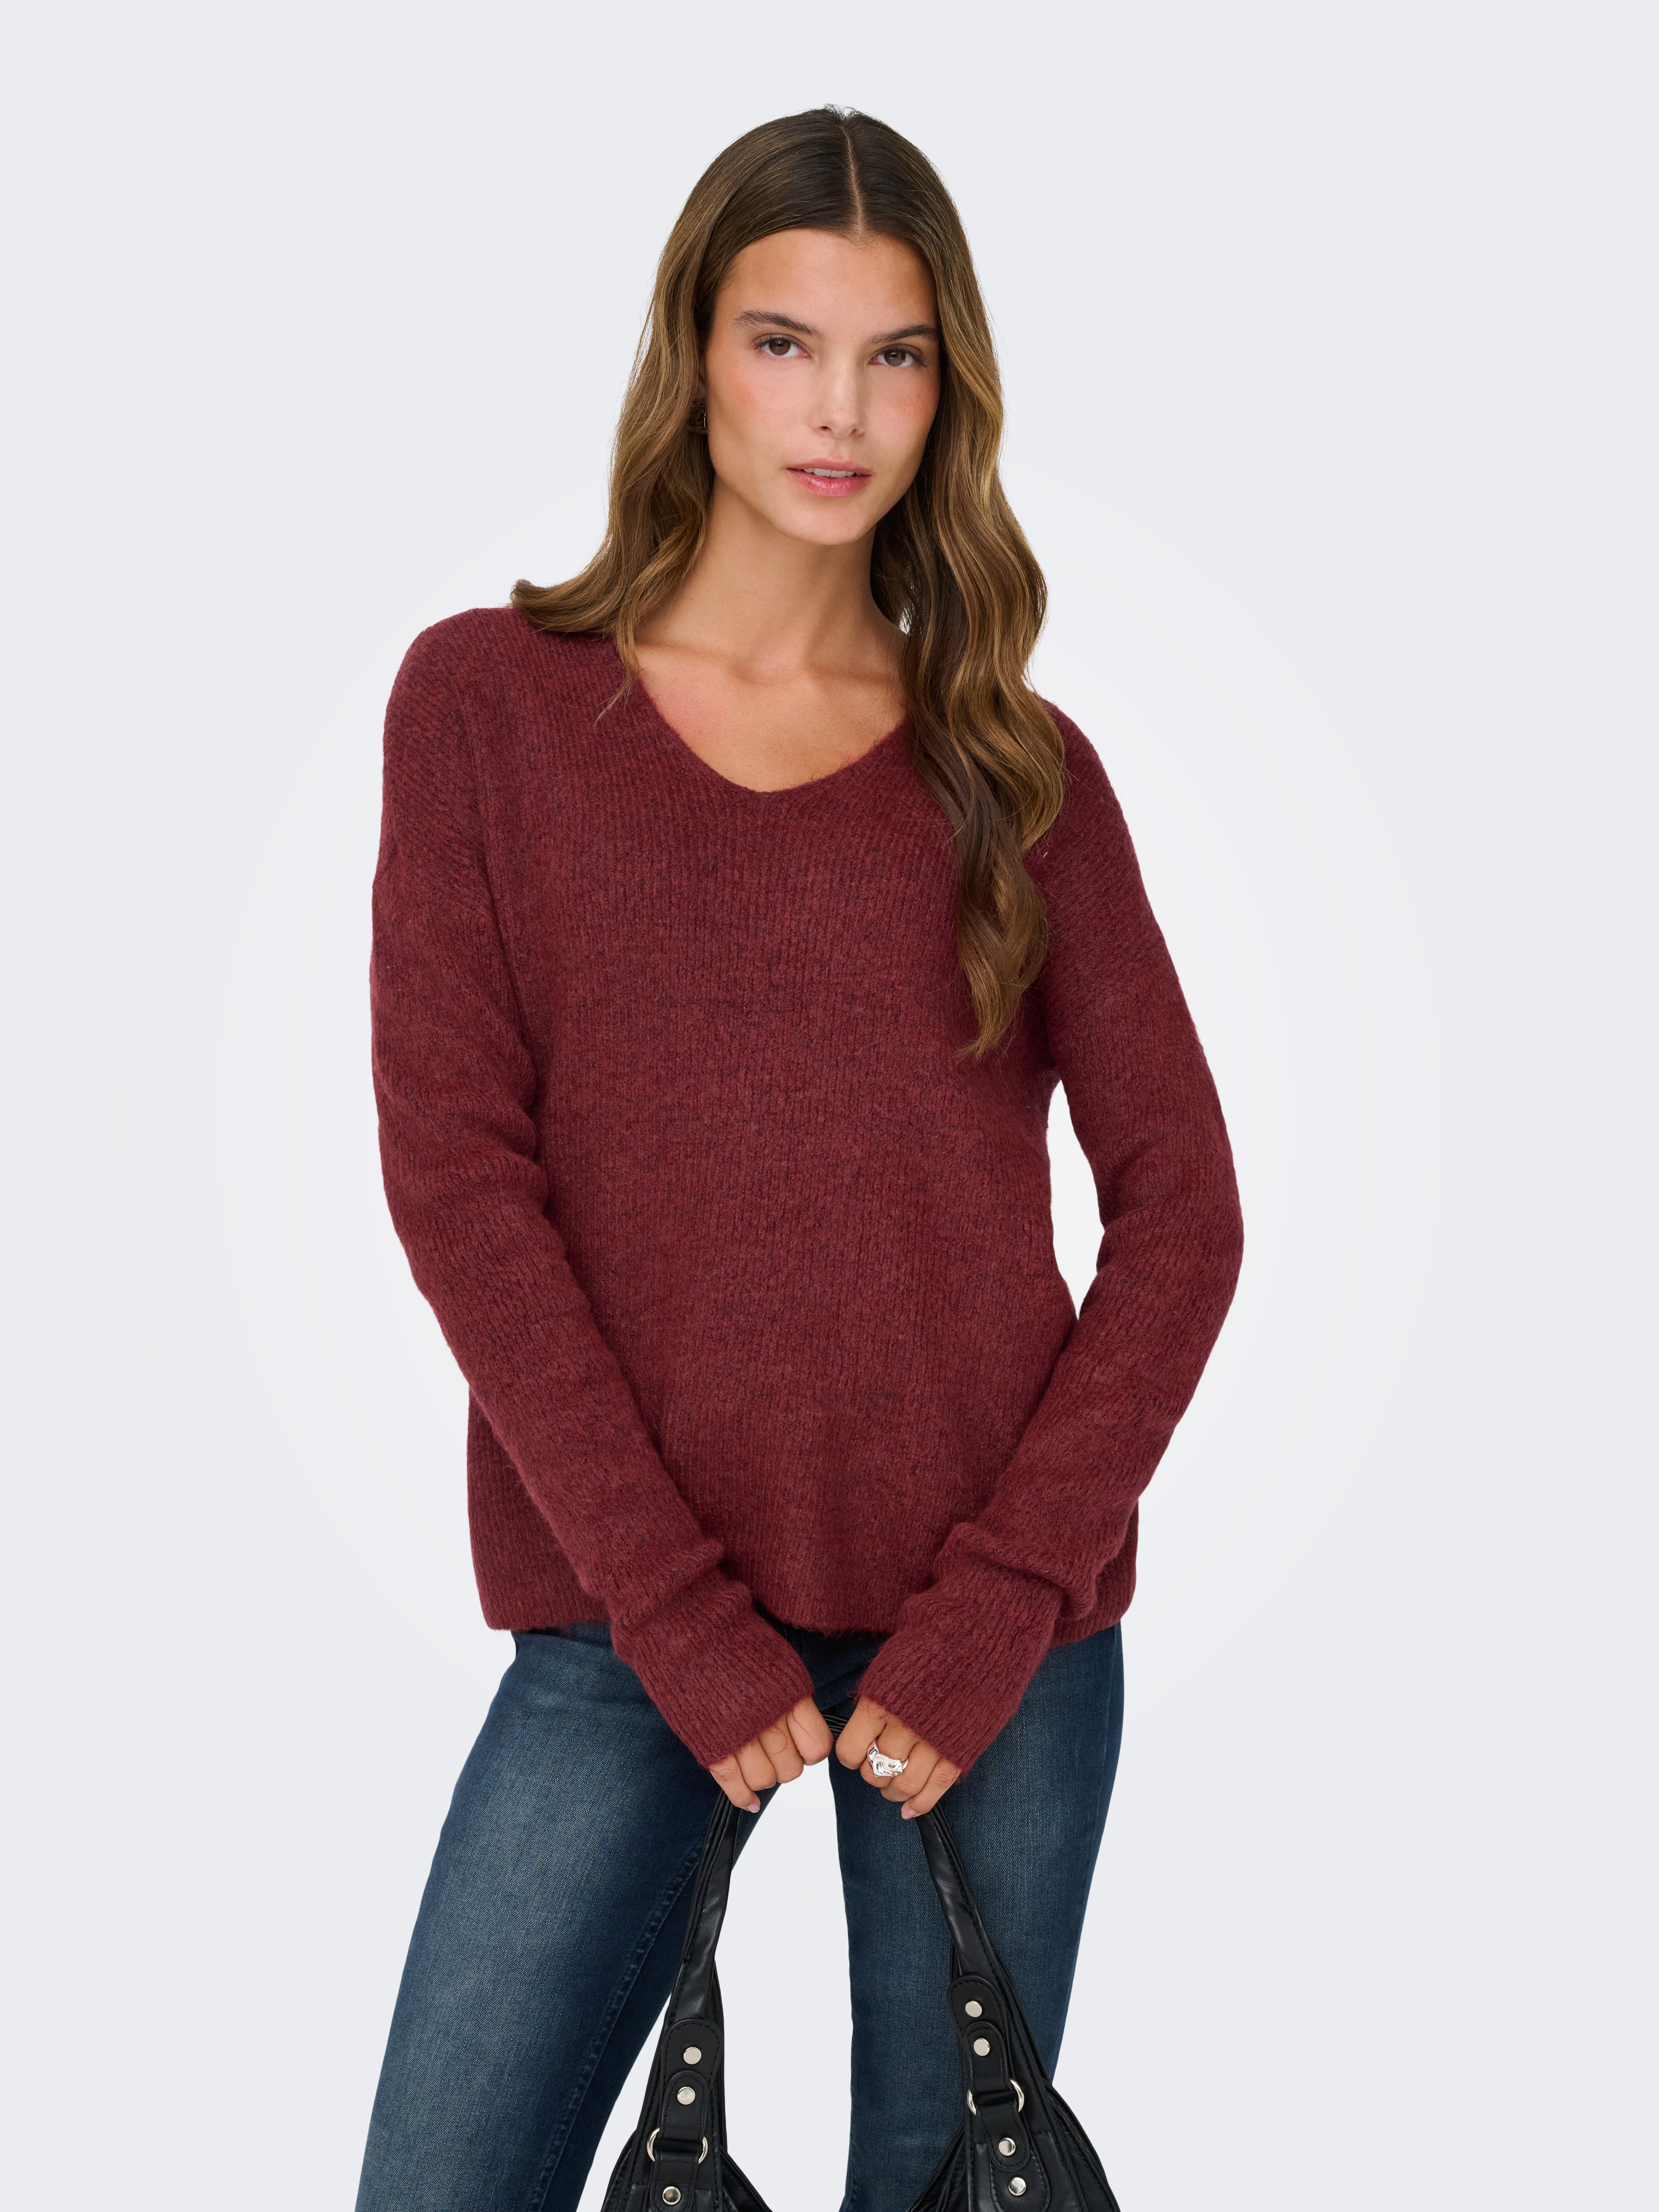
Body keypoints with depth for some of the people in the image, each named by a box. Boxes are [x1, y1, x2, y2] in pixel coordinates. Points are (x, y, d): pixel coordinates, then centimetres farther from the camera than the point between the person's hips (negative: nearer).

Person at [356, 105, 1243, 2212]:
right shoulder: (488, 699, 2)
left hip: (996, 1623, 1)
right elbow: (456, 1171, -5)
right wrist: (684, 1618, -11)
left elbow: (1180, 1205, 2)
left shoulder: (1017, 768, 5)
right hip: (628, 1621, -1)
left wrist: (992, 1613, -8)